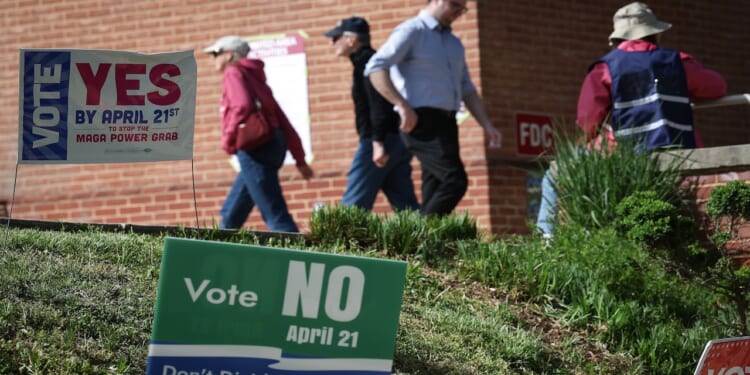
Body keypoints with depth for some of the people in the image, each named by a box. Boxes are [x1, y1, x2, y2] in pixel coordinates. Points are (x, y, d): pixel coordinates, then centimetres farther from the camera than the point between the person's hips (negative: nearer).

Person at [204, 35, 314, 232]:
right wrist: (300, 159, 19)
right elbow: (282, 120, 20)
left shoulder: (234, 72, 1)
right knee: (231, 213, 16)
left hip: (254, 148, -9)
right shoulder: (254, 76, 24)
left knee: (275, 215, -12)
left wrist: (228, 138, -10)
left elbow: (242, 106, -21)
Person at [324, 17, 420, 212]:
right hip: (399, 140, 10)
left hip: (379, 142, -10)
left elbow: (378, 102, -20)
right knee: (406, 206, 5)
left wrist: (378, 142, -25)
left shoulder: (365, 61, -7)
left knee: (353, 207, -8)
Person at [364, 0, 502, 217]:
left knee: (434, 195, 3)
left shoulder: (454, 44, 22)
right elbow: (375, 68, -14)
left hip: (446, 125, 8)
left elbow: (466, 89, 26)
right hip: (422, 123, -8)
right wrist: (402, 105, -24)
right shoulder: (412, 32, -4)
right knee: (455, 181, -20)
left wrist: (487, 125, 13)